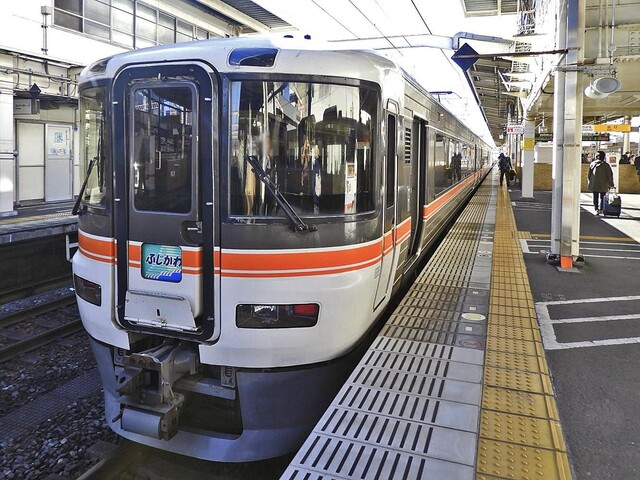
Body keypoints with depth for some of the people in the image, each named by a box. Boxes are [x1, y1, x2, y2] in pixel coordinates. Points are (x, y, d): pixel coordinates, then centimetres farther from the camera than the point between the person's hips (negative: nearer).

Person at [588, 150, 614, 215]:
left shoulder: (592, 164, 2)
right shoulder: (606, 165, -6)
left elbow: (589, 174, 9)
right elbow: (610, 175, -4)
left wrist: (589, 182, 18)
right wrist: (611, 184, 4)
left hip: (594, 184, 2)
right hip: (603, 185, -1)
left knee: (595, 197, 7)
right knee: (602, 197, 10)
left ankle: (596, 209, -3)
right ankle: (600, 209, 9)